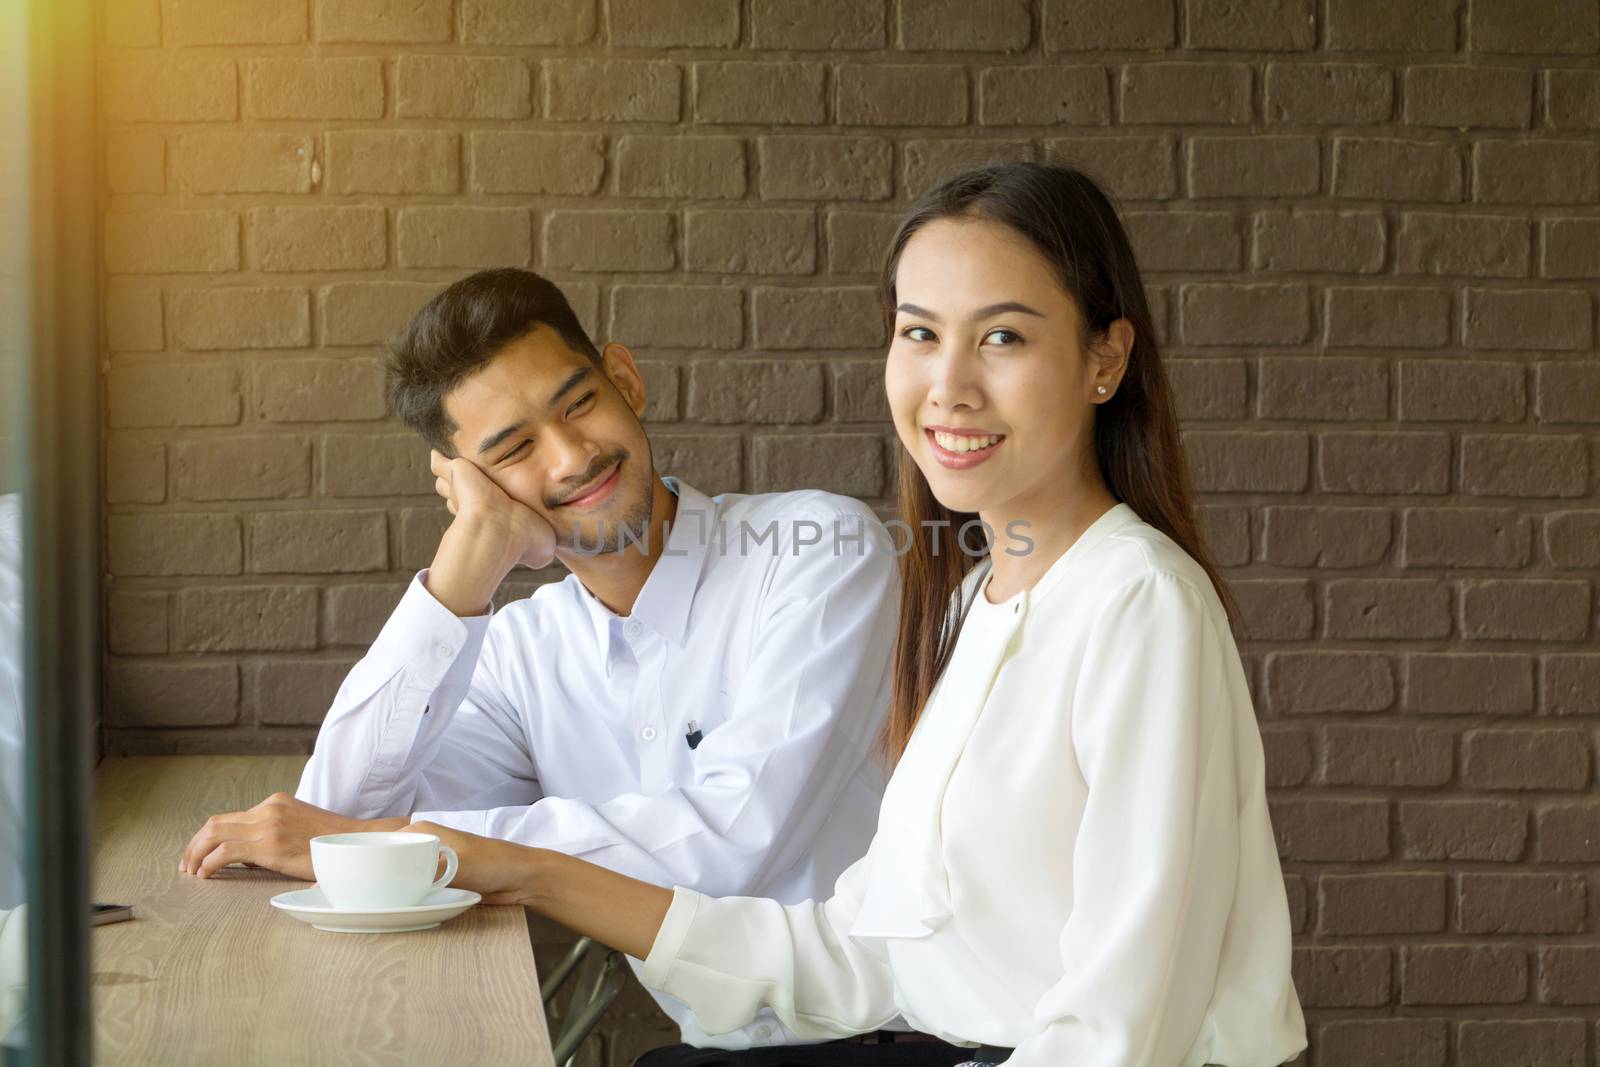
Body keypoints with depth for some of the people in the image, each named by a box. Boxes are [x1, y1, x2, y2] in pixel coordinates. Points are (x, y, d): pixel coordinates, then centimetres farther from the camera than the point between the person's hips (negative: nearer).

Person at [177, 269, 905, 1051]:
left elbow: (731, 838, -20)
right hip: (715, 1044, 4)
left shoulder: (824, 548, -9)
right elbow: (341, 816, -5)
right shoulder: (523, 651, 6)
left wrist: (396, 842, -16)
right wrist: (471, 556, -10)